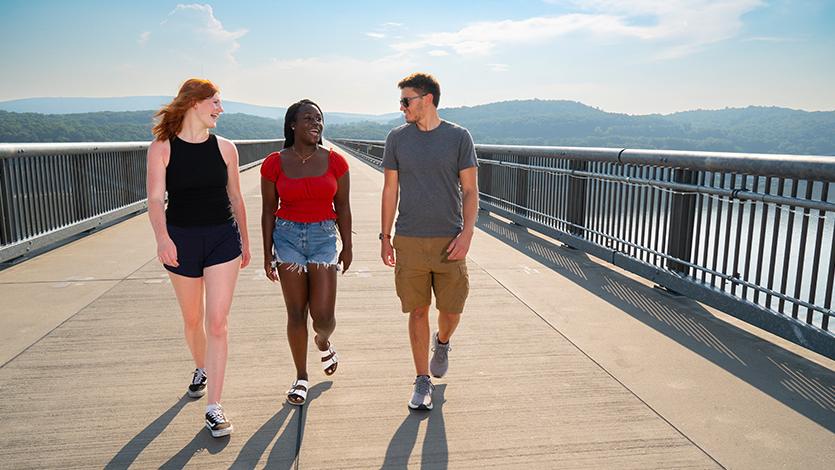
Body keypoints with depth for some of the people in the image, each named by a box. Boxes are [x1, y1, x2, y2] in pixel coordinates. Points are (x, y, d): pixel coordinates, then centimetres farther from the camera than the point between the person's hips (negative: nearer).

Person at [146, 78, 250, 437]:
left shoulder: (225, 148, 2)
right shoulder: (162, 148, -4)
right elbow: (155, 198, -13)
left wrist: (244, 241, 14)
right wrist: (162, 237, -31)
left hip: (223, 238, 1)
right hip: (181, 239, 0)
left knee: (217, 323, -5)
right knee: (192, 320, 16)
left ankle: (214, 408, 2)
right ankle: (201, 370, 46)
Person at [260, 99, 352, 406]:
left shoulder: (335, 162, -1)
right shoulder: (275, 164, -2)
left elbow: (343, 207, 5)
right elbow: (268, 210, 3)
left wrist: (348, 246, 7)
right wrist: (267, 254, 3)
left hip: (324, 237, 0)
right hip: (287, 236, 0)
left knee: (323, 316, -4)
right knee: (296, 313, 5)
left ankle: (323, 342, 34)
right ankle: (301, 377, 24)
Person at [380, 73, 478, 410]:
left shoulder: (458, 137, 1)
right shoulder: (397, 138, 6)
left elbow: (470, 190, 2)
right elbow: (390, 190, 9)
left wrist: (467, 233, -9)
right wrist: (385, 236, 7)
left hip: (449, 240, -1)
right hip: (409, 241, 1)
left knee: (452, 309, 4)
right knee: (417, 311, 4)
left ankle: (442, 343, 40)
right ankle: (423, 381, 19)